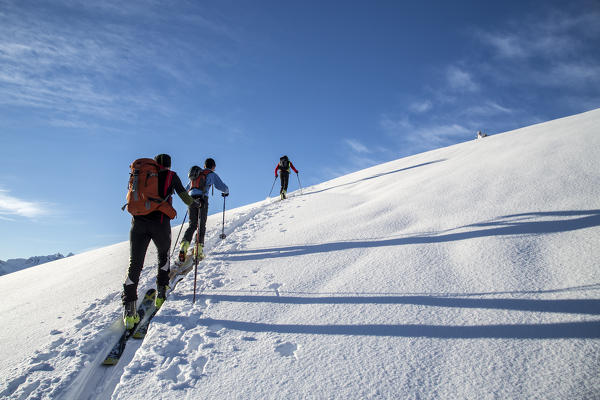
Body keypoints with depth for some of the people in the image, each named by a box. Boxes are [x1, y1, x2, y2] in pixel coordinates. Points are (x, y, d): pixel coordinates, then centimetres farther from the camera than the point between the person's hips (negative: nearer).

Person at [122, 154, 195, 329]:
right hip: (160, 222, -2)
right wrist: (194, 204, 34)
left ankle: (129, 309, -4)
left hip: (139, 221, 2)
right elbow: (184, 196, 14)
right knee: (164, 255, 26)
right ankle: (161, 291, 19)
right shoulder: (171, 176, 12)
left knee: (135, 264, 5)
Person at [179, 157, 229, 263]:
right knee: (201, 224, 2)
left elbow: (186, 189, 31)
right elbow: (223, 187, 6)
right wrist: (226, 192, 28)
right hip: (202, 199, -4)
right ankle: (199, 249, -6)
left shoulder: (195, 174, 26)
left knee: (192, 224, 7)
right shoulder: (212, 174, 11)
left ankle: (184, 244, -13)